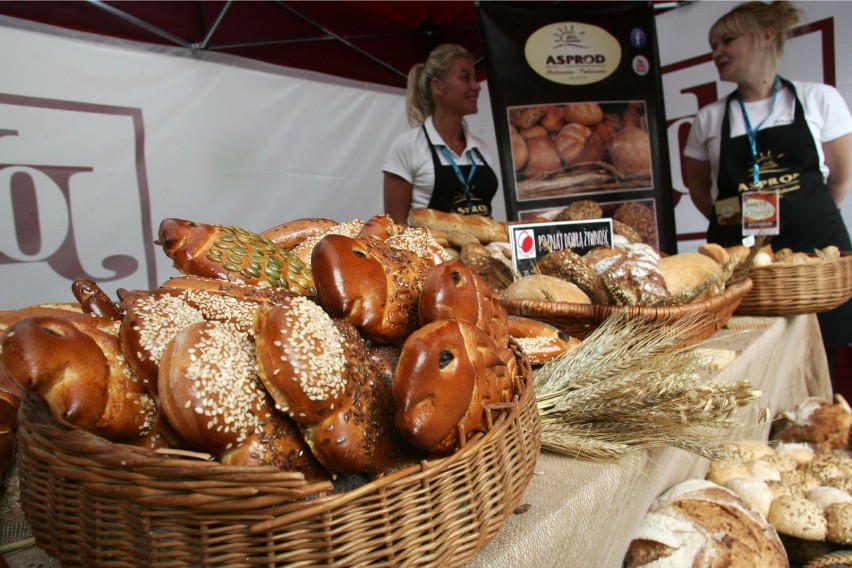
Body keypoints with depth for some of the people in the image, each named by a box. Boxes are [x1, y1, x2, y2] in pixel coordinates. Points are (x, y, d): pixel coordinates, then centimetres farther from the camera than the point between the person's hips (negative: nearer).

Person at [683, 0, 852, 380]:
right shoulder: (709, 119, 8)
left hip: (817, 250, 0)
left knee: (821, 364, -1)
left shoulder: (820, 100, 6)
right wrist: (736, 225, 5)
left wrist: (800, 220, 9)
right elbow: (699, 191, 14)